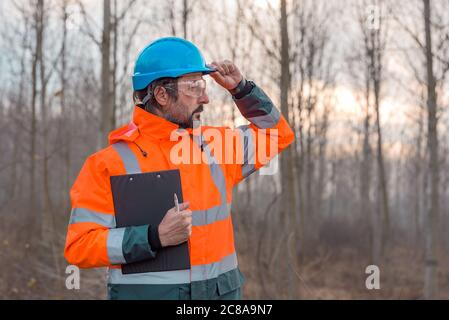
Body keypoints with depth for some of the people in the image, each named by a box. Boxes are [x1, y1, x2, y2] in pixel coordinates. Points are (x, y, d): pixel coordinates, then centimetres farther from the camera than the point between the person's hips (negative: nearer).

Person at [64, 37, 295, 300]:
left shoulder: (213, 144, 7)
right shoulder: (111, 163, -9)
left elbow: (276, 134, 22)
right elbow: (79, 247, -13)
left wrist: (241, 88, 8)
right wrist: (156, 237, -24)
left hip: (222, 290, 5)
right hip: (147, 292, -5)